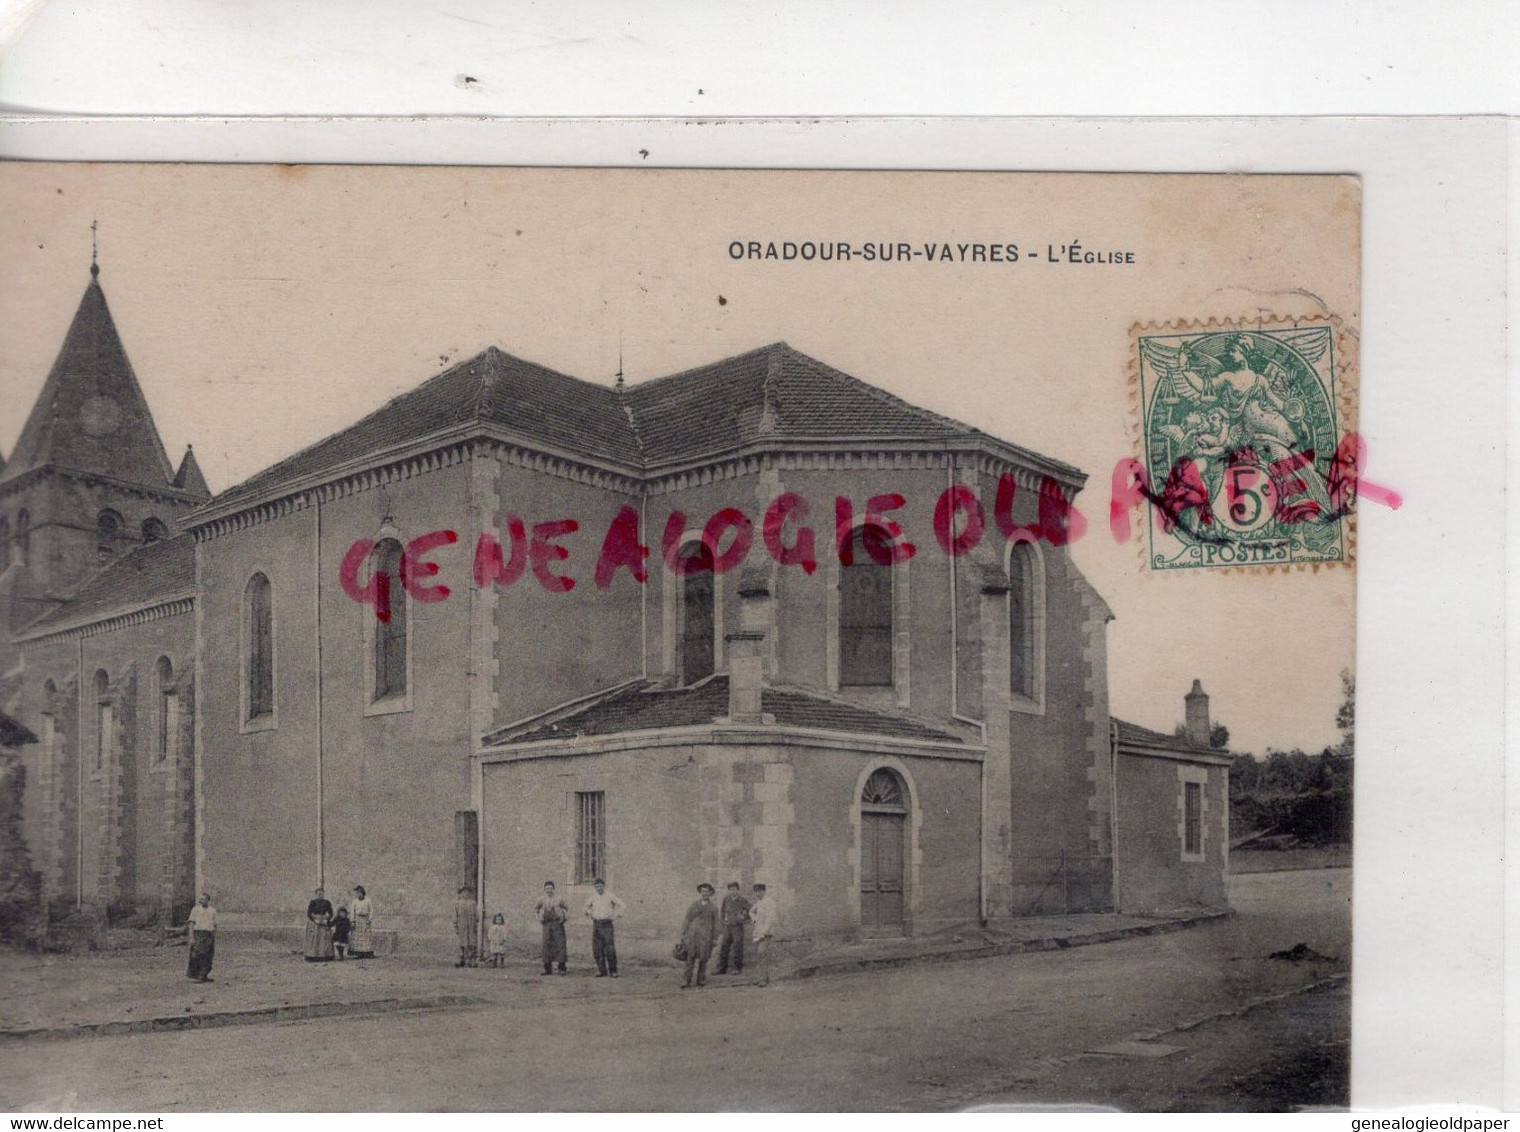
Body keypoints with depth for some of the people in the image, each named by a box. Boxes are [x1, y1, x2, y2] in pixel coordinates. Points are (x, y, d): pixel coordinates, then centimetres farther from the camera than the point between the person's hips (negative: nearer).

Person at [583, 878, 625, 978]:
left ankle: (613, 971, -3)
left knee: (609, 949, -9)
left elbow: (621, 904, 4)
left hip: (607, 924, -4)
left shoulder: (609, 896, -3)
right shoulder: (593, 897, 10)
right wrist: (588, 914, 18)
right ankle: (602, 971, 7)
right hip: (596, 924, 4)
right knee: (597, 949, 1)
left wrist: (616, 915, 0)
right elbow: (587, 905, 30)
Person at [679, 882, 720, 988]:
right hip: (692, 935, 1)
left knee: (703, 959, 2)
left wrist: (715, 938, 0)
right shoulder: (693, 906, 12)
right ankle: (686, 981, -6)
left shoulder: (713, 907, 9)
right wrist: (683, 935, 6)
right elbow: (687, 921, 12)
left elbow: (715, 924, 7)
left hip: (706, 936, -1)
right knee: (690, 958, -5)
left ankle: (701, 980, 12)